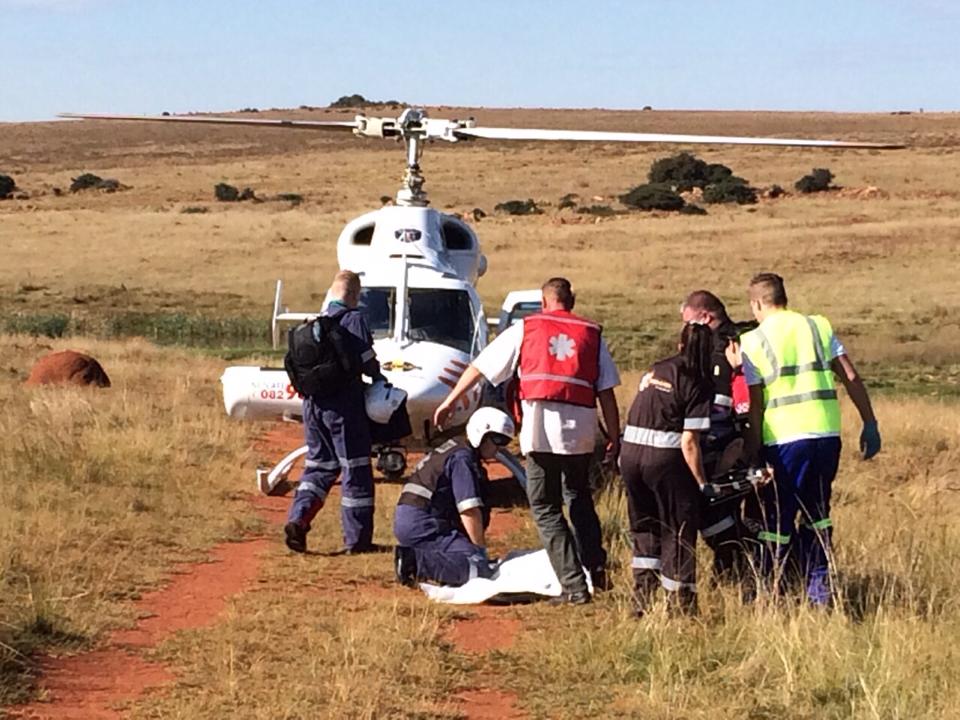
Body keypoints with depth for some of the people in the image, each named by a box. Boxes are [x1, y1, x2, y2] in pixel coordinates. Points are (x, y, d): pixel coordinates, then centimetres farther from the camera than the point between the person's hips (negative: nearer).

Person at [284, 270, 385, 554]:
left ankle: (298, 518, -5)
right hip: (343, 405, -6)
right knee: (355, 470, 2)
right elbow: (368, 362, -12)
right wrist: (379, 377, 8)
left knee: (318, 465, 16)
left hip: (313, 403, 6)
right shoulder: (354, 319, -9)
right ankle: (357, 539, 4)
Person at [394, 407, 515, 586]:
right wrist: (481, 550, -8)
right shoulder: (462, 458, -10)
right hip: (421, 525, -11)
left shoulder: (455, 450, 22)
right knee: (477, 567, -22)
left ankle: (415, 556, 3)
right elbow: (469, 511, -16)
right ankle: (415, 561, -21)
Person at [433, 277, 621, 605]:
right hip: (581, 429, 2)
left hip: (540, 427, -2)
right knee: (579, 498, 25)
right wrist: (615, 438, 12)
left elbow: (479, 367, 14)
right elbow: (607, 392, 8)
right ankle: (596, 565, 17)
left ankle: (574, 585, -2)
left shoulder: (525, 329, 10)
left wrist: (449, 402, 24)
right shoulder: (591, 333, 13)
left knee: (546, 509, 5)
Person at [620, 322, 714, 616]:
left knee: (644, 527, 20)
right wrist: (702, 483, -6)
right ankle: (680, 603, 10)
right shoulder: (698, 385, -7)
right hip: (665, 458, -6)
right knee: (678, 532, 7)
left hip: (630, 452, 6)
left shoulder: (655, 371, 13)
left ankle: (641, 599, 19)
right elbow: (689, 442, -11)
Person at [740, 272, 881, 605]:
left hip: (785, 439, -4)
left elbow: (756, 404, -3)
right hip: (828, 434, 4)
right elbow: (851, 377, 5)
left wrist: (752, 452, 2)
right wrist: (870, 423, 10)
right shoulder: (818, 326, 11)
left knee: (778, 518, 7)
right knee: (817, 512, 18)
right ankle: (819, 587, 15)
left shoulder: (753, 341, 1)